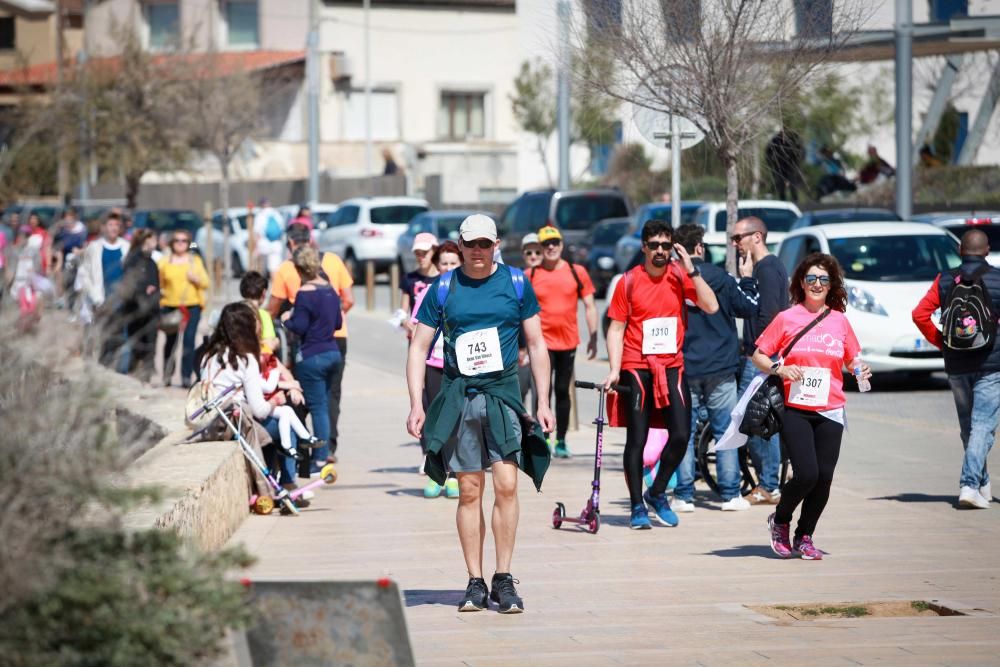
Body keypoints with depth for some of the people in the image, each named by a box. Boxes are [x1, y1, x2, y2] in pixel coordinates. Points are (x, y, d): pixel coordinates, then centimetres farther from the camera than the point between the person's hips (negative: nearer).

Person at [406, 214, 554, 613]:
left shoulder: (516, 283, 4)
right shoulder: (443, 289, 4)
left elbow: (536, 345, 10)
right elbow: (418, 348, 7)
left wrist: (543, 402, 5)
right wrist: (416, 405, -2)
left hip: (504, 393, -1)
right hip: (458, 396, 1)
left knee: (506, 485, -10)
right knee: (469, 491, 3)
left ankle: (503, 580, -3)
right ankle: (475, 583, 9)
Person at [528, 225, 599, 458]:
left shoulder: (577, 272, 3)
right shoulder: (530, 275, 0)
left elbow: (589, 305, 7)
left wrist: (593, 336, 2)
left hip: (568, 341, 2)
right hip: (542, 341, -2)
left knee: (563, 391, 10)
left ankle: (561, 441, 18)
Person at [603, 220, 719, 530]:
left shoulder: (680, 276, 3)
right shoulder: (629, 281, -1)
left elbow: (711, 306, -9)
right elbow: (616, 329, 1)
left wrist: (691, 269, -13)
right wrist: (614, 370, -7)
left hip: (672, 367, 2)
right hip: (637, 368, -2)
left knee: (681, 435, -5)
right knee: (637, 439, 0)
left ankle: (657, 493, 17)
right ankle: (637, 507, 10)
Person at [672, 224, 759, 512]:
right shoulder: (720, 278, -3)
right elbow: (749, 308, 4)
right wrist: (747, 279, 18)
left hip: (683, 369, 0)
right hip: (720, 369, 0)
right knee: (725, 431, 6)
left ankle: (684, 496, 3)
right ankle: (730, 494, 5)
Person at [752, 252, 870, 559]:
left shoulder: (839, 320, 9)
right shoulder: (787, 318, 2)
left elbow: (852, 360, 20)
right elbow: (758, 356, 4)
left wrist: (861, 369, -3)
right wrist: (779, 369, -14)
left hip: (830, 411, 3)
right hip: (795, 410, -3)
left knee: (824, 477, -3)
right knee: (806, 474, -14)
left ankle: (804, 537, 16)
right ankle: (780, 520, 15)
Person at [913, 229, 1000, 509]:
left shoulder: (945, 281, 2)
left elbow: (920, 314, -4)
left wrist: (941, 342, 6)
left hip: (956, 364, 3)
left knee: (967, 425, 16)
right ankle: (970, 483, -20)